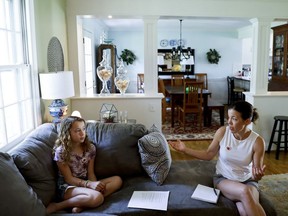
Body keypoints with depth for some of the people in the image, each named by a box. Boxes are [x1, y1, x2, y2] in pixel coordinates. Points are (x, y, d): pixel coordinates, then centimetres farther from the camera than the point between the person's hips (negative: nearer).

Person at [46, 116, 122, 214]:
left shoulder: (90, 148, 2)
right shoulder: (61, 151, -12)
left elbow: (91, 173, 3)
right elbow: (68, 178, -12)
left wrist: (95, 184, -19)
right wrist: (89, 184, -27)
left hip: (85, 184, 7)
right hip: (67, 186, -7)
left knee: (117, 180, -12)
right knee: (97, 197, -34)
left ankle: (82, 204, -22)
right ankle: (57, 206, -16)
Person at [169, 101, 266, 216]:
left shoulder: (257, 141, -14)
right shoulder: (222, 132, -11)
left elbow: (256, 175, -8)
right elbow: (208, 154, 2)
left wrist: (258, 176, -33)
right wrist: (185, 149, -6)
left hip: (247, 180, 0)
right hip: (223, 178, 1)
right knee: (244, 192, -32)